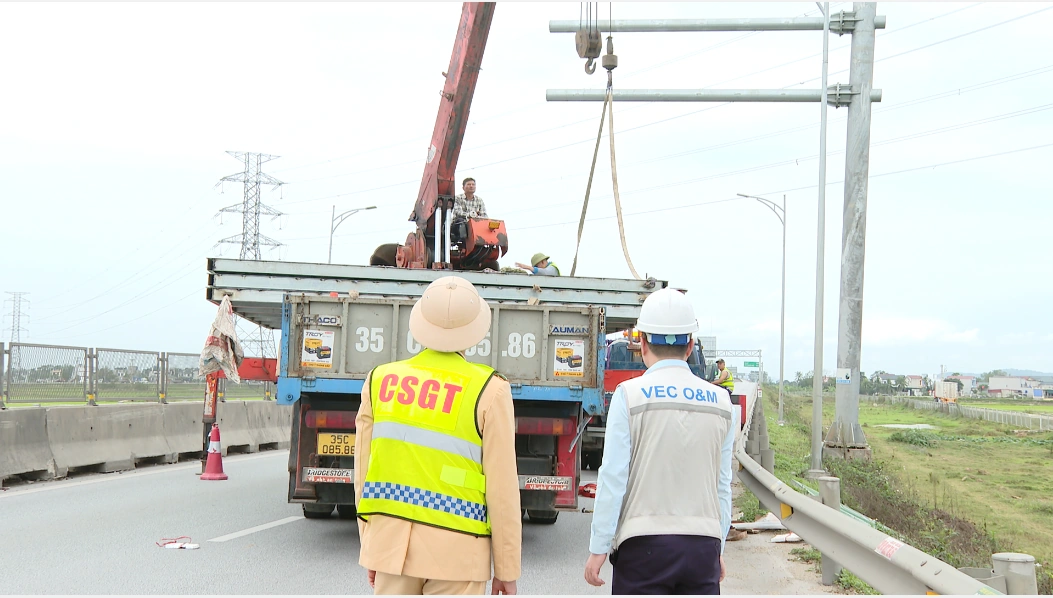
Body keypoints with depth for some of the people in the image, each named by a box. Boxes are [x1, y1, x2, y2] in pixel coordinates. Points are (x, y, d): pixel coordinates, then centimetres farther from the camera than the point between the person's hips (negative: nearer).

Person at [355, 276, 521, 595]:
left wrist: (370, 552, 16)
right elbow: (501, 488, -8)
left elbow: (364, 474, 6)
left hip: (391, 545, 4)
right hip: (455, 553, -3)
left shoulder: (379, 381, 2)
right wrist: (506, 570, 1)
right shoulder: (487, 391, -9)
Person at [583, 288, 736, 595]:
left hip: (644, 544, -3)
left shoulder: (630, 395, -6)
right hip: (703, 544, 3)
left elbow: (613, 478, -8)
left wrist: (598, 548, -2)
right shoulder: (721, 402, 5)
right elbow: (723, 486, 8)